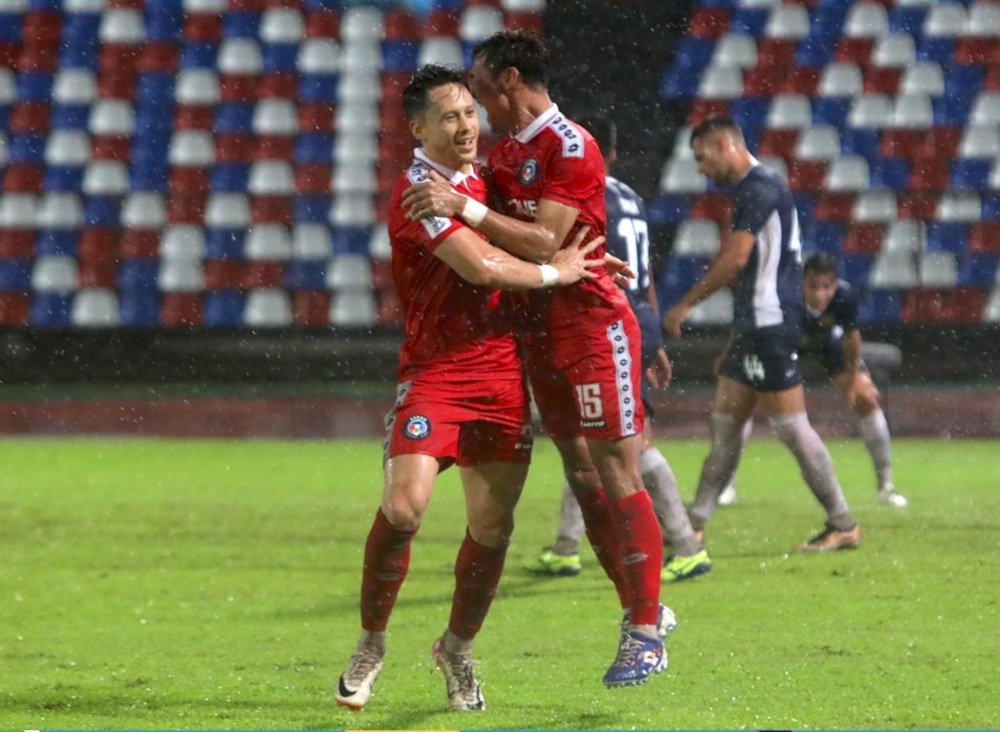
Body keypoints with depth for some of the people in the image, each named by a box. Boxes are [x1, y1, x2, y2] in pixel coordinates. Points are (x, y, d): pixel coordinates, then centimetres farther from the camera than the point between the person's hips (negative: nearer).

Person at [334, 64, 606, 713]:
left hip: (504, 375, 6)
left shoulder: (484, 178, 14)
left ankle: (458, 649, 25)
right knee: (402, 509, -19)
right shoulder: (418, 190, -11)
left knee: (493, 526, 4)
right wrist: (555, 273, -6)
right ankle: (371, 647, 0)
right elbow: (480, 267, -20)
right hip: (436, 373, -6)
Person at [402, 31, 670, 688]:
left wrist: (465, 209, -24)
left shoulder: (571, 147, -14)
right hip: (540, 330, 9)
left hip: (593, 325, -9)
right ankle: (641, 610, 18)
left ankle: (646, 634, -4)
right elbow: (497, 237, 17)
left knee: (617, 475, -7)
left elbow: (544, 243, -21)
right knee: (583, 480, 10)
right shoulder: (503, 151, 14)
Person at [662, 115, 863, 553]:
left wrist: (686, 305, -13)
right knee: (725, 424, 10)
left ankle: (843, 526, -1)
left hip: (770, 327, -10)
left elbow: (735, 258, -20)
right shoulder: (752, 188, 18)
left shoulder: (760, 188, -14)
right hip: (754, 328, 10)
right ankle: (693, 527, 13)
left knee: (790, 426, -6)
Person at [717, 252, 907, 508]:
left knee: (866, 398, -9)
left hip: (828, 341, 1)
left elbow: (851, 337, -16)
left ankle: (886, 486, 7)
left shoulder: (845, 297, -37)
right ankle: (726, 485, -2)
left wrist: (854, 377, -6)